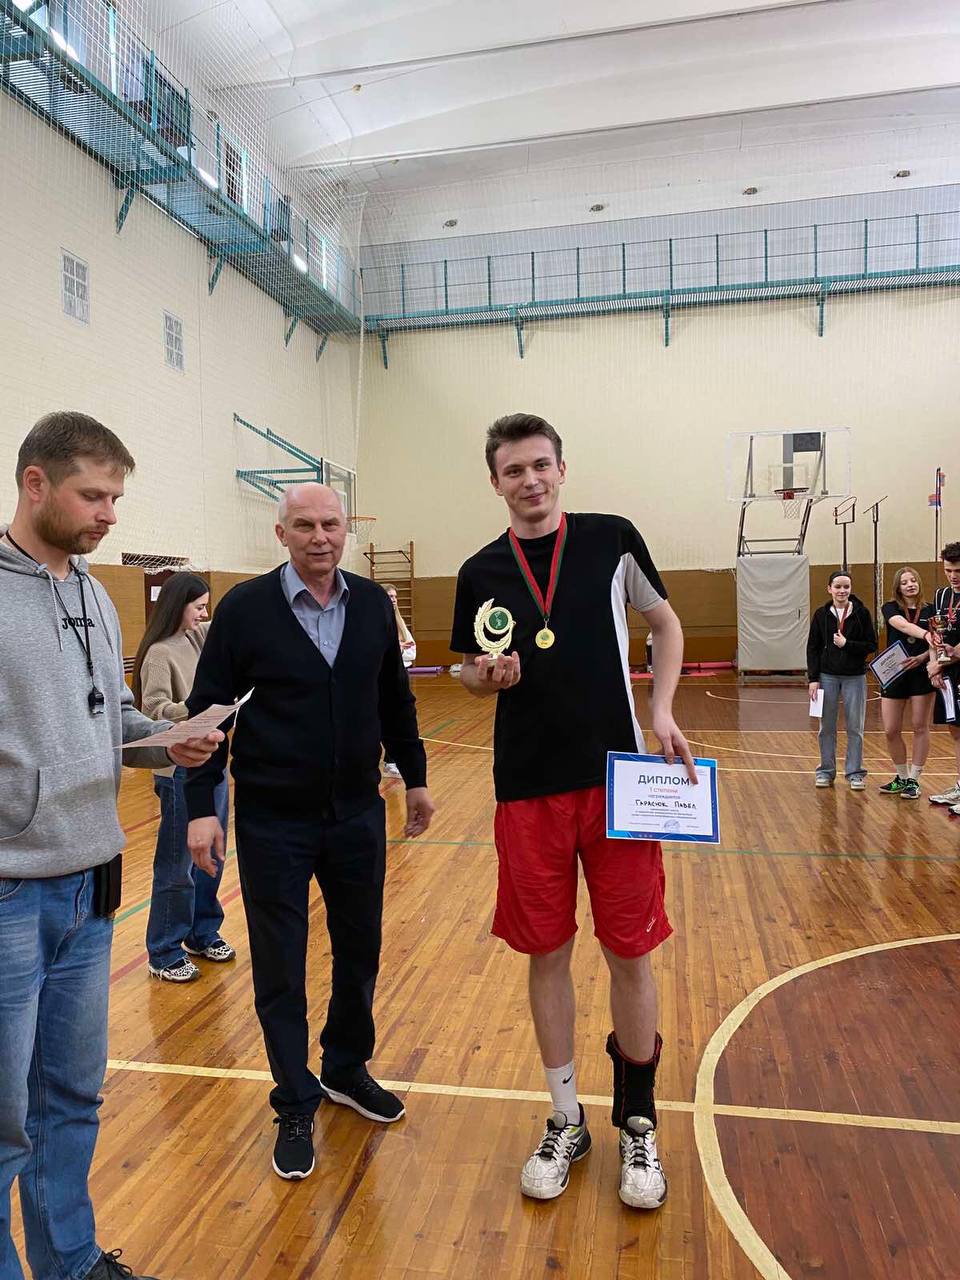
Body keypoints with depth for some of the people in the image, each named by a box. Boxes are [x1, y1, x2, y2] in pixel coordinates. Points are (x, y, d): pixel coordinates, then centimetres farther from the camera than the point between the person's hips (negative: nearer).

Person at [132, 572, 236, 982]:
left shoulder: (199, 638, 7)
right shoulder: (159, 653, -15)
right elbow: (154, 709, -24)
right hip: (182, 771, -8)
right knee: (177, 865, 3)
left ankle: (202, 935, 33)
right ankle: (164, 954, 17)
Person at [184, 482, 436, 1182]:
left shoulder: (372, 603, 1)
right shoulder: (244, 608, -9)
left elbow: (395, 699, 10)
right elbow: (207, 710, -7)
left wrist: (415, 777, 13)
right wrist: (201, 807, -10)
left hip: (358, 814, 4)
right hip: (272, 820, -3)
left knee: (360, 953, 17)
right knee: (280, 972, 10)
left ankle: (347, 1070, 42)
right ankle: (297, 1107, 30)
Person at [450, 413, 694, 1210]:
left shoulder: (611, 539, -1)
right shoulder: (481, 572, 3)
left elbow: (665, 622, 10)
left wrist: (663, 711, -3)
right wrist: (487, 675, -10)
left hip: (618, 775, -1)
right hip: (528, 786, 1)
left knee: (630, 954, 7)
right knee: (547, 955, 10)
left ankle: (638, 1123, 30)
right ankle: (566, 1122, 31)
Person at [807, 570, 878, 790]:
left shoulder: (861, 613, -3)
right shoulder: (821, 614, 0)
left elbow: (872, 645, -2)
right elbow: (812, 647, 1)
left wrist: (847, 644, -17)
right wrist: (813, 678, -4)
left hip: (855, 677, -1)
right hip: (827, 676, 1)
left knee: (855, 727, 5)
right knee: (826, 726, 8)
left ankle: (855, 773, 16)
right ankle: (826, 771, 19)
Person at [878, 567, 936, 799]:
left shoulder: (929, 610, 4)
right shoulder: (890, 608, 0)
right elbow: (902, 625, -22)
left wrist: (922, 657, -18)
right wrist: (926, 635, -40)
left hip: (921, 674, 0)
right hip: (893, 675, 0)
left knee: (920, 727, 2)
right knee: (891, 731, 1)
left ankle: (913, 780, 14)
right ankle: (902, 777, 21)